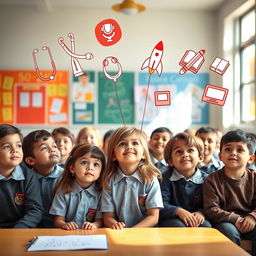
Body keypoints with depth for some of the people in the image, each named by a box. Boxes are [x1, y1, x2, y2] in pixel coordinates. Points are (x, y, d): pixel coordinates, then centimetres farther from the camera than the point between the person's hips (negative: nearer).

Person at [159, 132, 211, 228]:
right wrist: (179, 211, -26)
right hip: (171, 220, -2)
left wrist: (201, 212, -20)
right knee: (178, 225, -33)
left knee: (206, 225, -28)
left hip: (196, 220, 2)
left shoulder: (204, 179, 2)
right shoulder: (166, 178, -4)